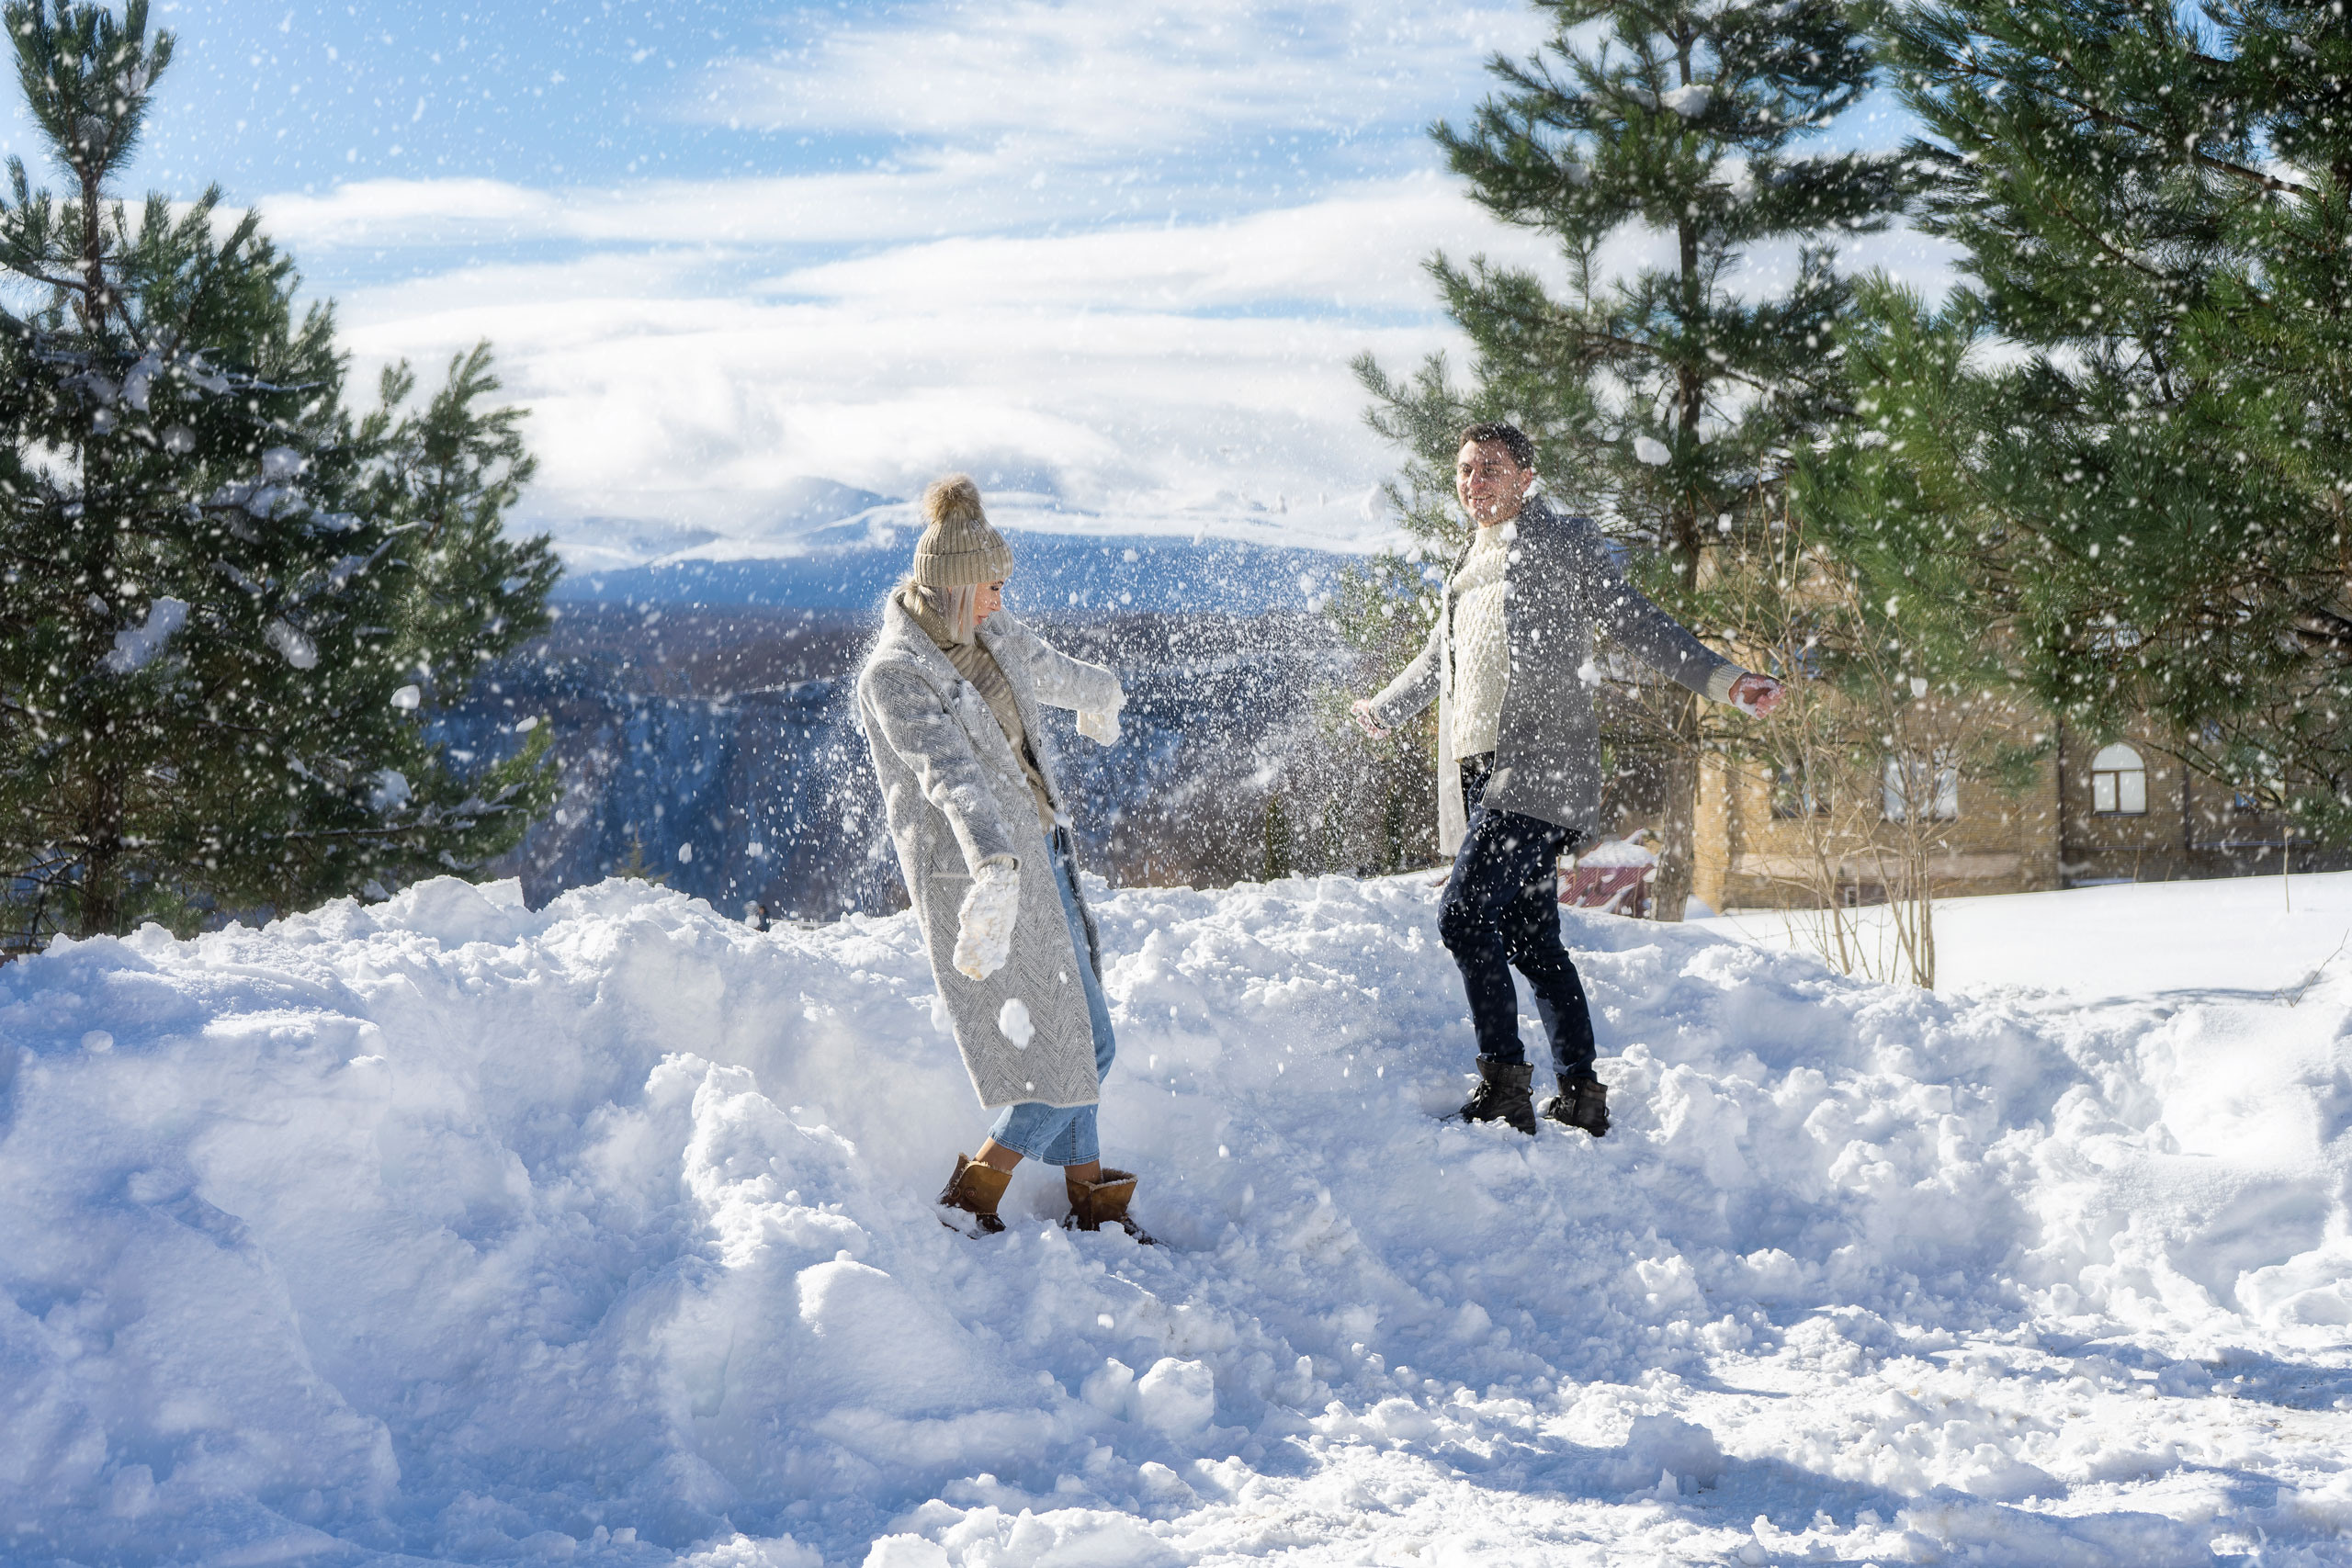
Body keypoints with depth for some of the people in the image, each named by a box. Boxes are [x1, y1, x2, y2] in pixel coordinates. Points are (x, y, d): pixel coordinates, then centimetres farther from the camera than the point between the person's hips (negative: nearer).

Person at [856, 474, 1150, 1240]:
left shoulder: (983, 628, 3)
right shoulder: (894, 676, -22)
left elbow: (1040, 665, 26)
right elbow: (949, 773, -39)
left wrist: (1094, 691, 48)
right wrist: (994, 872, -52)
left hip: (1038, 852, 9)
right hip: (980, 872, -9)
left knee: (1067, 1035, 16)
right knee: (1081, 1045, -6)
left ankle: (1090, 1200, 29)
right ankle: (969, 1203, 4)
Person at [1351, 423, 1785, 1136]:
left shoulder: (1565, 542, 3)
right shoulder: (1469, 563, 22)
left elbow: (1640, 627, 2)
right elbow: (1437, 660, 38)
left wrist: (1727, 681, -9)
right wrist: (1383, 709, 53)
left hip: (1538, 766, -7)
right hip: (1477, 773, 7)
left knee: (1465, 915, -19)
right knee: (1530, 939, 6)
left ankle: (1504, 1086, -14)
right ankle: (1581, 1096, 10)